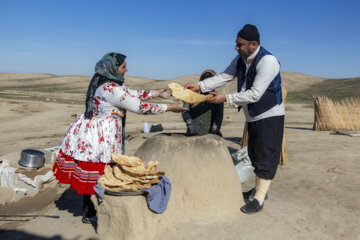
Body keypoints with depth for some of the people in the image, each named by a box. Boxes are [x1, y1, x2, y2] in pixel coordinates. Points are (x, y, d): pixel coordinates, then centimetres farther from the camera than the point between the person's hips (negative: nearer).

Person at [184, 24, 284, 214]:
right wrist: (200, 86, -8)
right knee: (255, 155, 18)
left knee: (266, 157, -2)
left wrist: (225, 98, -24)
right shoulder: (241, 59, 2)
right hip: (253, 117, 9)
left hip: (269, 117, -8)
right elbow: (224, 77, 4)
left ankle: (258, 199, 8)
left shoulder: (268, 61, -24)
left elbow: (254, 94, -28)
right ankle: (259, 189, 36)